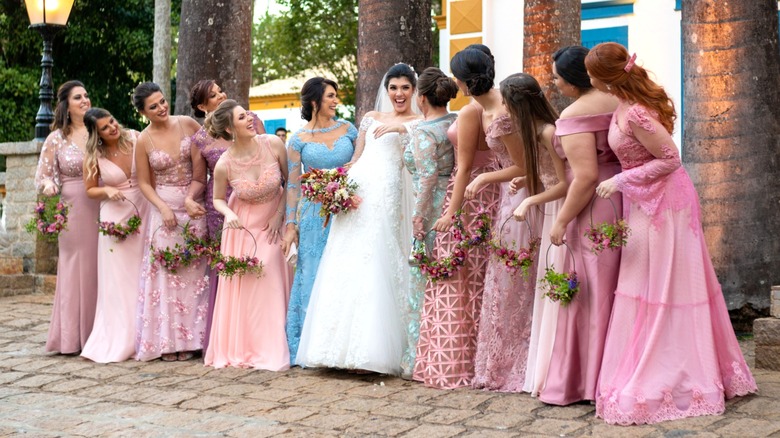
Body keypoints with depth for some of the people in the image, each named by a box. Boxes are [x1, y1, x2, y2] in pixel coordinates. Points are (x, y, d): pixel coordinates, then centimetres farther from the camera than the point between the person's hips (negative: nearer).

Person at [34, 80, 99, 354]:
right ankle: (75, 336, 7)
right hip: (74, 211, -1)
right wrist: (48, 185, -14)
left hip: (104, 210, 1)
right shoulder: (56, 139, 5)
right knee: (77, 269, 0)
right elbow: (43, 176, 7)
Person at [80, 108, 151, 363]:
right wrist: (107, 191, -14)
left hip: (145, 211, 1)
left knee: (143, 277, 5)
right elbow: (90, 190, 6)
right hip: (116, 217, -1)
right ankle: (119, 341, 8)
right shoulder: (93, 158, -6)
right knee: (118, 280, -1)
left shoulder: (136, 139, -5)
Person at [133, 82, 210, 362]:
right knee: (166, 272, -1)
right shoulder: (144, 141, -4)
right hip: (165, 207, -2)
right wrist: (163, 208, -12)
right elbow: (144, 183, 2)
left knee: (194, 271, 4)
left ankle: (190, 337, 13)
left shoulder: (187, 124, -2)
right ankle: (168, 340, 6)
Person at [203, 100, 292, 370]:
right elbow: (218, 199, -1)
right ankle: (241, 348, 15)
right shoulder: (224, 165, -20)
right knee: (241, 284, 1)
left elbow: (291, 182, -4)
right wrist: (229, 214, -21)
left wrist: (280, 215, -10)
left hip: (273, 221, 1)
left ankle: (270, 350, 7)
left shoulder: (273, 144, -19)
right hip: (243, 224, 0)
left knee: (272, 283, -4)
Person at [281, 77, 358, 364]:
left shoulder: (348, 129, 6)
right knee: (314, 277, 1)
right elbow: (293, 185, 3)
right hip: (315, 216, -1)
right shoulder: (299, 140, 2)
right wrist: (290, 225, -2)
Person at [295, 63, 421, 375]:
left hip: (386, 195, -4)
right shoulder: (371, 118, 23)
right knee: (344, 266, -1)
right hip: (355, 193, 5)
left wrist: (402, 129, -17)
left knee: (376, 268, -12)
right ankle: (346, 345, 4)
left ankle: (372, 348, -9)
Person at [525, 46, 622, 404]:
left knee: (585, 293, 1)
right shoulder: (617, 100, 7)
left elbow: (586, 176, -23)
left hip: (592, 209, -8)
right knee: (613, 289, 14)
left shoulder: (574, 115, -16)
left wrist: (561, 221, -16)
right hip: (625, 201, 8)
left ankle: (576, 381, 10)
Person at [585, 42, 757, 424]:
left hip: (659, 204, -9)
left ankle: (653, 387, 7)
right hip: (651, 201, 9)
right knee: (677, 288, 16)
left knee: (656, 291, -2)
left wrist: (621, 181, -19)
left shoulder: (634, 114, -26)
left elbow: (670, 159, -22)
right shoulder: (628, 101, 3)